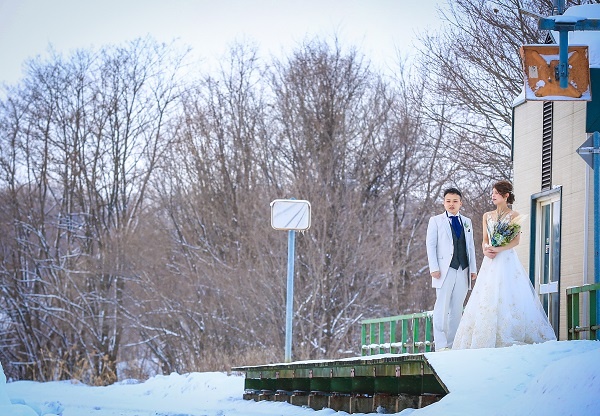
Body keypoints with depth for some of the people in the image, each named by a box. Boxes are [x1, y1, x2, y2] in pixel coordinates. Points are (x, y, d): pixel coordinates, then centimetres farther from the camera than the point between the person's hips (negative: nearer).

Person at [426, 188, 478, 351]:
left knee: (457, 308, 5)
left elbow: (470, 246, 18)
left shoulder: (467, 222, 17)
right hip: (445, 270, -4)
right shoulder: (436, 221, 5)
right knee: (442, 307, -7)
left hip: (463, 270, 4)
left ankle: (453, 343, 9)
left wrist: (473, 268, 10)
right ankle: (441, 345, -7)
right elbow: (431, 245, 1)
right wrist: (434, 268, -9)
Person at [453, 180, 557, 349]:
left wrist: (498, 249, -17)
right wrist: (486, 250, -8)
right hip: (490, 262, 5)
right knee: (487, 298, -2)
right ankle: (487, 339, -2)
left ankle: (510, 338, -7)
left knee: (507, 296, -9)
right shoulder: (487, 216, 16)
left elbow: (516, 240, -6)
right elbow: (485, 240, 13)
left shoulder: (513, 215, 1)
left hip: (507, 261, -5)